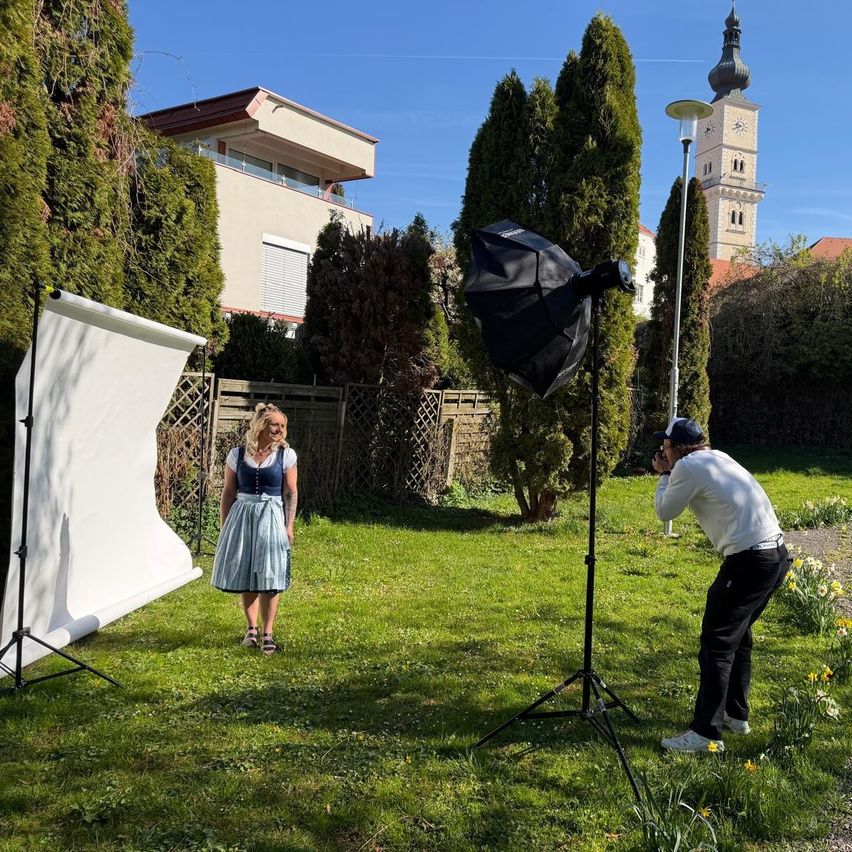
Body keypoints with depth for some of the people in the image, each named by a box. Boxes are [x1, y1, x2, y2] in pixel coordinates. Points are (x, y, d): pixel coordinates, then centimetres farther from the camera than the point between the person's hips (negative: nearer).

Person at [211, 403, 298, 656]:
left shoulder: (286, 455, -1)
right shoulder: (237, 454, 1)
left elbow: (291, 493, 1)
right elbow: (228, 492, 5)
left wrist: (289, 525, -4)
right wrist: (224, 527, 4)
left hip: (272, 518, -1)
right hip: (243, 516, 2)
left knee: (269, 577, -2)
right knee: (245, 575, 9)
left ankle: (268, 633, 5)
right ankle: (251, 628, 24)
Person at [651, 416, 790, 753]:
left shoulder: (687, 467, -9)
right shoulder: (717, 457, 16)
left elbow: (665, 512, 1)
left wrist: (664, 475, 13)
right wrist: (671, 473, 19)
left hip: (749, 560, -9)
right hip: (777, 554, 10)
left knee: (716, 645, -4)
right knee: (739, 634, 22)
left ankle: (706, 734, -1)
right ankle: (736, 714, 33)